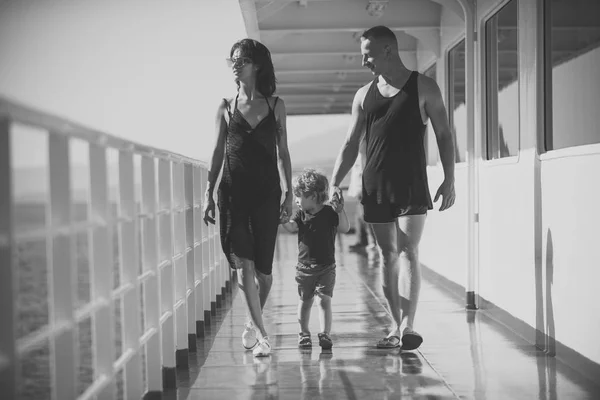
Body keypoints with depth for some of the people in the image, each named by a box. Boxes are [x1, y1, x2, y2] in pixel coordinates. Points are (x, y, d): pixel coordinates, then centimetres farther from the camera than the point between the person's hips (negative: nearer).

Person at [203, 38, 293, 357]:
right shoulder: (226, 107, 6)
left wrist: (289, 193, 4)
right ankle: (261, 333, -4)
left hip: (266, 193, 0)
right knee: (244, 263, -9)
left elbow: (283, 152, 9)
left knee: (263, 267, 3)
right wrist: (208, 193, 3)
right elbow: (218, 152, 8)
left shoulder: (275, 106, 6)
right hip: (233, 192, 0)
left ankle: (253, 323, 26)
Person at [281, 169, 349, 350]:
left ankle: (325, 334, -8)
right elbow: (291, 227, -12)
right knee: (305, 301, 13)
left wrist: (340, 211, -32)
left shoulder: (329, 213, -7)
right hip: (304, 267, 3)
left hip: (326, 267, -3)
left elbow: (345, 228, -18)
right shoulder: (301, 214, 3)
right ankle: (304, 334, 26)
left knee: (324, 300, -10)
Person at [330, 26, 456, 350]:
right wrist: (334, 183, 4)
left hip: (411, 184, -4)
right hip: (375, 186, 4)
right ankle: (396, 327, 11)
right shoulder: (364, 95, 12)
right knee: (388, 255, 6)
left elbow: (443, 135, 2)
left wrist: (449, 180, -6)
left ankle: (407, 325, -18)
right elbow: (350, 144, 14)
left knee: (407, 252, -13)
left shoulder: (423, 87, 1)